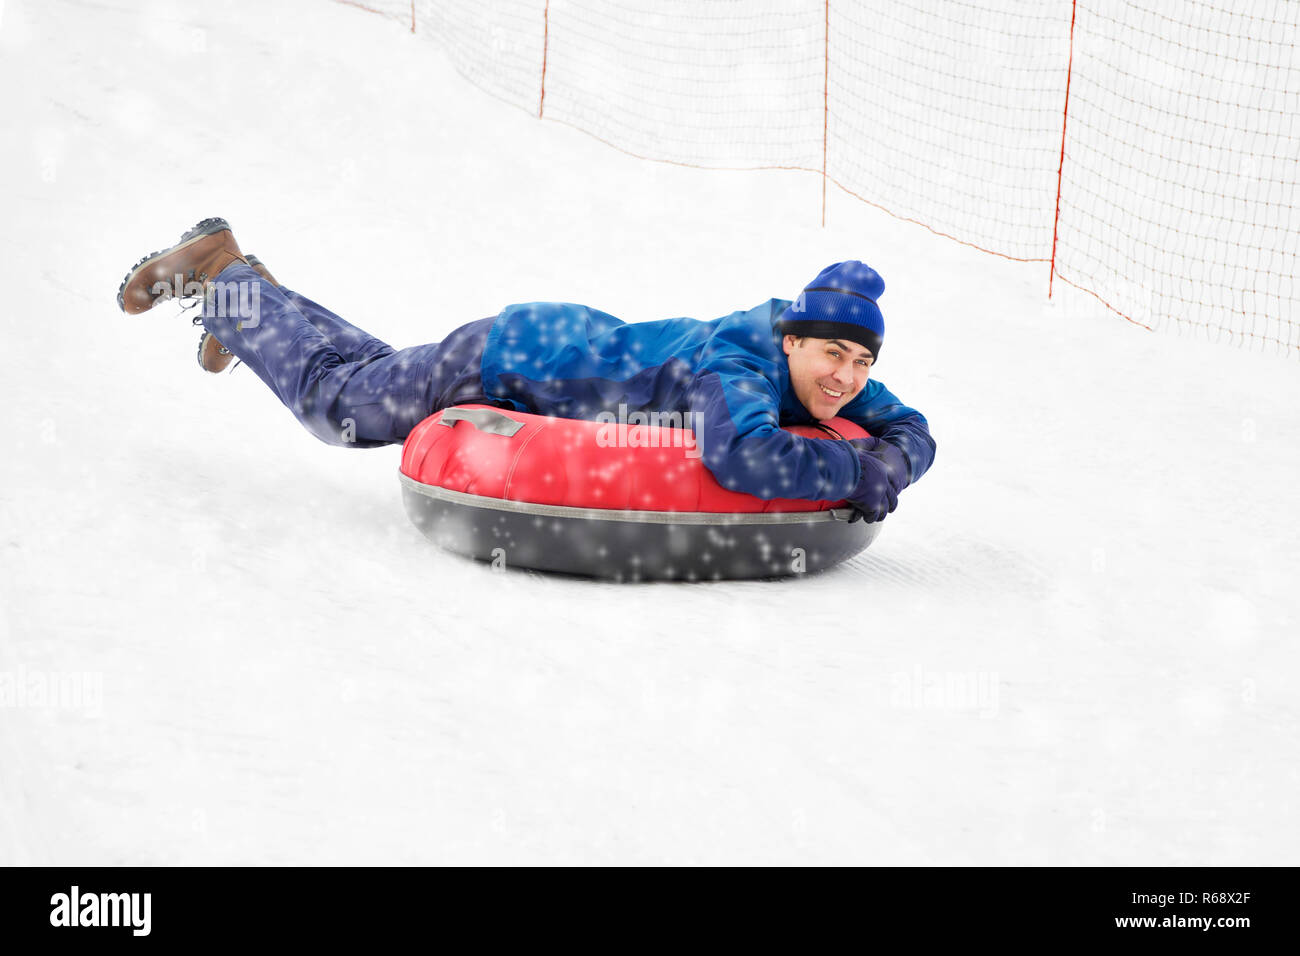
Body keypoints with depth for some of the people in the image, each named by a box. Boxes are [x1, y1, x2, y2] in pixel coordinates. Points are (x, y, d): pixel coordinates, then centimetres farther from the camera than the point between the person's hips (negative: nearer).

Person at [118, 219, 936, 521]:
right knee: (340, 398, 17)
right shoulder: (738, 366, -41)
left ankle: (257, 299, 52)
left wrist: (887, 463, -28)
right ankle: (223, 276, 36)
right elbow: (746, 460, -60)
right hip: (506, 362, -7)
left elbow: (910, 431, -5)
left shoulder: (832, 385, -18)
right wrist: (851, 469, -49)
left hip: (585, 343, 7)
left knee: (383, 376, 32)